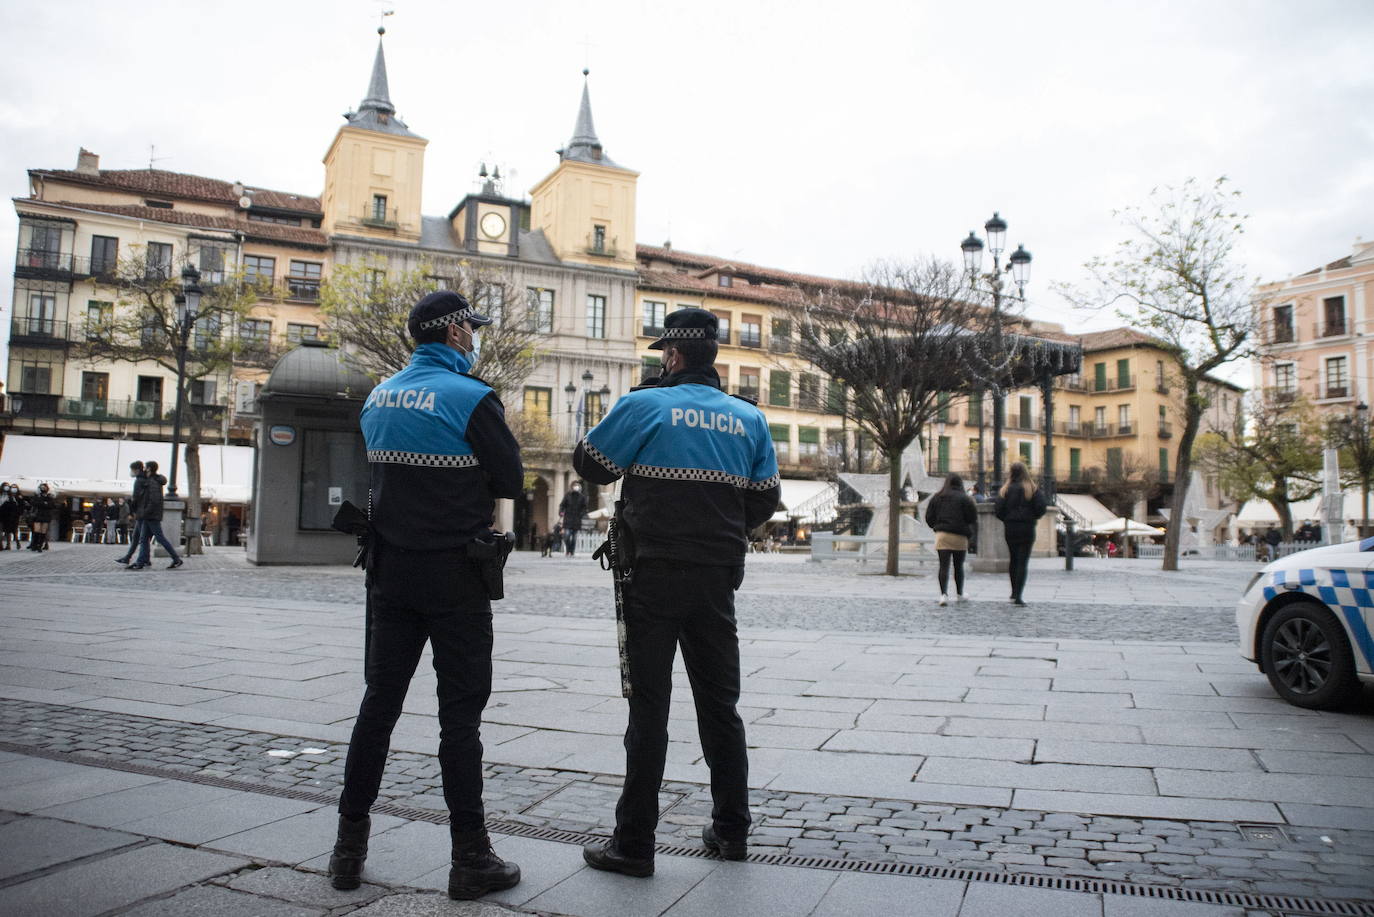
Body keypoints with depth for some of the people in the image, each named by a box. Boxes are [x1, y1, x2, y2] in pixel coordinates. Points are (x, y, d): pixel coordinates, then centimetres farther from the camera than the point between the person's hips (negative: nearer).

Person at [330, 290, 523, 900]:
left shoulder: (379, 398, 9)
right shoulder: (470, 398, -13)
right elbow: (511, 482, -8)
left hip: (390, 570, 6)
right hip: (455, 575, -6)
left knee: (379, 701, 13)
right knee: (460, 712, 0)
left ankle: (349, 848, 21)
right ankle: (470, 859, 8)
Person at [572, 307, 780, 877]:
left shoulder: (644, 406, -8)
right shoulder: (749, 418, 5)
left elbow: (589, 464, 1)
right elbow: (766, 499, 9)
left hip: (655, 576, -4)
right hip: (719, 579, 4)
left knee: (649, 707, 2)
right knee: (719, 703, 15)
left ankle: (634, 843, 9)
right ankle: (731, 830, 25)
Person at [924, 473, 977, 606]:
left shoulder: (937, 497, 6)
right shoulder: (964, 498, -4)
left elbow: (929, 518, 8)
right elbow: (973, 518, -6)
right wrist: (968, 531, 14)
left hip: (942, 535, 1)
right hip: (959, 537, -1)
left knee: (944, 566, -3)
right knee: (959, 566, 14)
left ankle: (944, 594, -19)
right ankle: (959, 594, 26)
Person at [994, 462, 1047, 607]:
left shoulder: (1005, 490, -2)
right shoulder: (1033, 489, -5)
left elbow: (998, 510, -6)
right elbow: (1041, 509, -9)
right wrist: (1033, 517, 11)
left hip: (1010, 529, 2)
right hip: (1027, 528, -2)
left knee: (1013, 560, 18)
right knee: (1023, 562, -2)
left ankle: (1014, 592, 24)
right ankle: (1018, 596, -9)